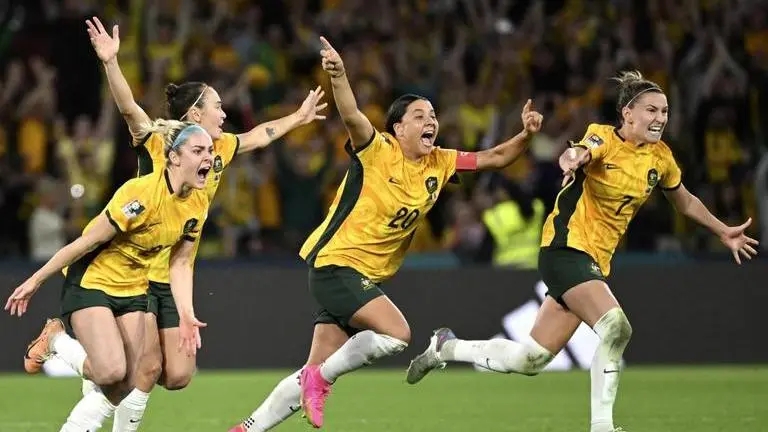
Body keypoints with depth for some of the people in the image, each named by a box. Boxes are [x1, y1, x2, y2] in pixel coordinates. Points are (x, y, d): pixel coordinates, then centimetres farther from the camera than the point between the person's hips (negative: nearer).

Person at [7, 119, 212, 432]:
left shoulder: (198, 204, -5)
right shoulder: (140, 193, -27)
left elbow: (180, 263, 4)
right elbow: (86, 242, -20)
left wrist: (186, 315, -9)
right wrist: (35, 281, -13)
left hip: (132, 288, 7)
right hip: (90, 282, -7)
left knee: (125, 386, 0)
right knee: (111, 372, -24)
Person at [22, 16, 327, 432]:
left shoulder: (219, 149, 10)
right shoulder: (157, 143, -11)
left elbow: (259, 134, 28)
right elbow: (128, 107, -27)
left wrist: (298, 117, 39)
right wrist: (110, 62, -43)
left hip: (175, 281, 7)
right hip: (135, 271, -7)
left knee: (178, 375, -3)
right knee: (148, 369, -13)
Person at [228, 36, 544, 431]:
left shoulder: (440, 164, 7)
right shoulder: (377, 152, -12)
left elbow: (493, 158, 11)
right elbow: (352, 117, -30)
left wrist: (524, 136, -8)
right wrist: (338, 75, -48)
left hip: (367, 278, 7)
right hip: (335, 264, -7)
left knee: (316, 373, 5)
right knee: (397, 333, -23)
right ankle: (320, 379, -6)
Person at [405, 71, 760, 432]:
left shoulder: (661, 158, 7)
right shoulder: (604, 138, -12)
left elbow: (685, 201, 25)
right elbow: (580, 153, -35)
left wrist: (724, 232, 25)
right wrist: (573, 159, -58)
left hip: (595, 262, 7)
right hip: (566, 248, -7)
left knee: (530, 361, 5)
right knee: (615, 328, -28)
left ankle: (447, 347, 24)